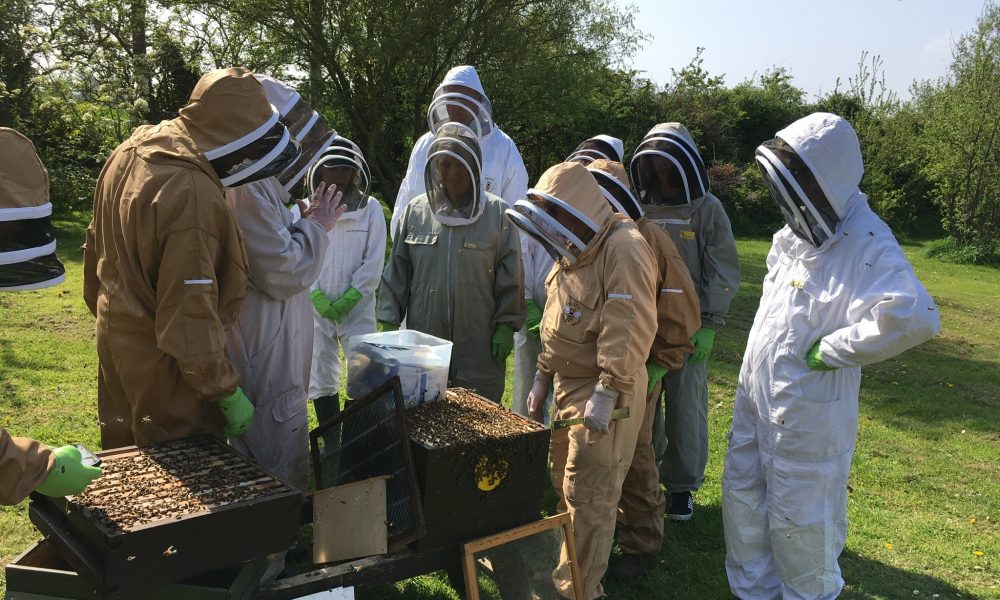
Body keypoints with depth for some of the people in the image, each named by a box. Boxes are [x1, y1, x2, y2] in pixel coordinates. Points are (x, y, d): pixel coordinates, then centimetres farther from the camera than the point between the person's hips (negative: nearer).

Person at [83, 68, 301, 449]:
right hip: (162, 365, -9)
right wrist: (227, 391, -18)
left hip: (116, 342, 9)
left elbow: (99, 246, 12)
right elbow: (189, 315, -28)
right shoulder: (195, 197, -30)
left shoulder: (131, 151, -1)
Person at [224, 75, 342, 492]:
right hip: (265, 368, -11)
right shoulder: (248, 190, -21)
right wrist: (316, 226, -8)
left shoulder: (257, 185, 14)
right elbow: (284, 275, -21)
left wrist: (307, 224, 10)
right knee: (281, 488, 0)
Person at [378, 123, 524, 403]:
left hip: (479, 347, -2)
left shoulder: (497, 213, -3)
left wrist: (506, 326, -3)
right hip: (423, 343, 2)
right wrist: (388, 322, 5)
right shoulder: (416, 212, 4)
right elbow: (396, 273, 8)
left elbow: (510, 278, 0)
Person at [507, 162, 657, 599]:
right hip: (569, 384, 10)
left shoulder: (623, 250, -19)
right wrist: (544, 375, 17)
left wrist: (607, 393, -26)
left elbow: (628, 331, -25)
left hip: (604, 393, -9)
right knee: (566, 481, 19)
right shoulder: (576, 251, 12)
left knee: (589, 496, -1)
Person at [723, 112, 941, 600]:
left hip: (807, 417, -8)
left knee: (800, 523, 8)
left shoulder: (866, 244, -23)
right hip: (756, 400, 8)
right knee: (743, 502, 20)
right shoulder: (797, 233, 5)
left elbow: (915, 317, -40)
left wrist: (829, 351, -28)